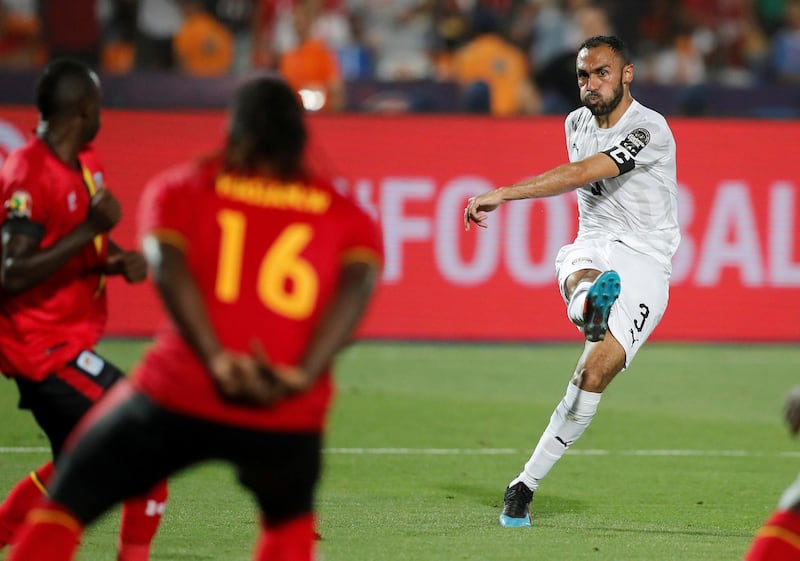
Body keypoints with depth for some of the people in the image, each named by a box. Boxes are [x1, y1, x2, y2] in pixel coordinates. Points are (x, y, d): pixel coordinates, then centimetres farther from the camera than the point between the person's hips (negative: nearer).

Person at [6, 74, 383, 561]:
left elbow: (169, 269, -6)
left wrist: (216, 360, -17)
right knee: (289, 521, 31)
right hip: (290, 417, 2)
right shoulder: (347, 215, 17)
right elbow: (357, 284, -3)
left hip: (179, 397, -2)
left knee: (67, 504, 12)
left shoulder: (181, 189, 14)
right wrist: (303, 375, -14)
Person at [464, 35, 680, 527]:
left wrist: (503, 195, -32)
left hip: (643, 263, -6)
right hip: (591, 249, 6)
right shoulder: (577, 123, 11)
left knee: (597, 371, -21)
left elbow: (582, 173, -26)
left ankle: (527, 484, -15)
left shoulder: (649, 130, -14)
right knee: (582, 283, -35)